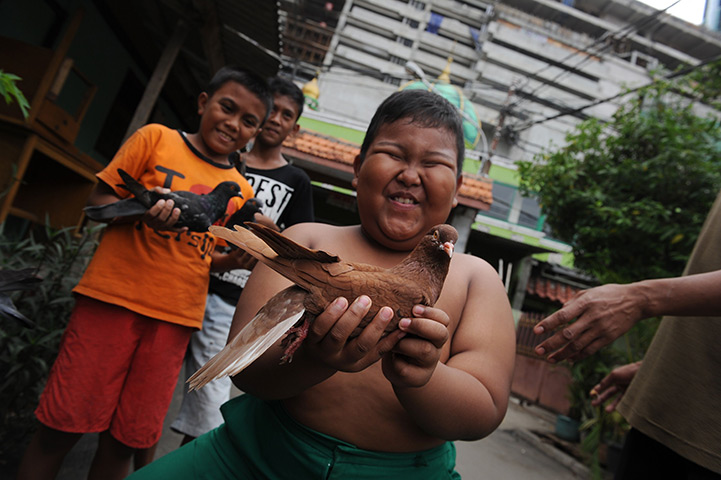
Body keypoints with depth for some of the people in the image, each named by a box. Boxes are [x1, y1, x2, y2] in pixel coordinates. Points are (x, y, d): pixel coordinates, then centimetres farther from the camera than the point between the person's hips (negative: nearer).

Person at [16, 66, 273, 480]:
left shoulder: (241, 193, 9)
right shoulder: (156, 138, 3)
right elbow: (99, 199, 3)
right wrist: (142, 212, -18)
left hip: (175, 320, 3)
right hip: (113, 298, -2)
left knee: (126, 440, 10)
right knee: (62, 426, 5)